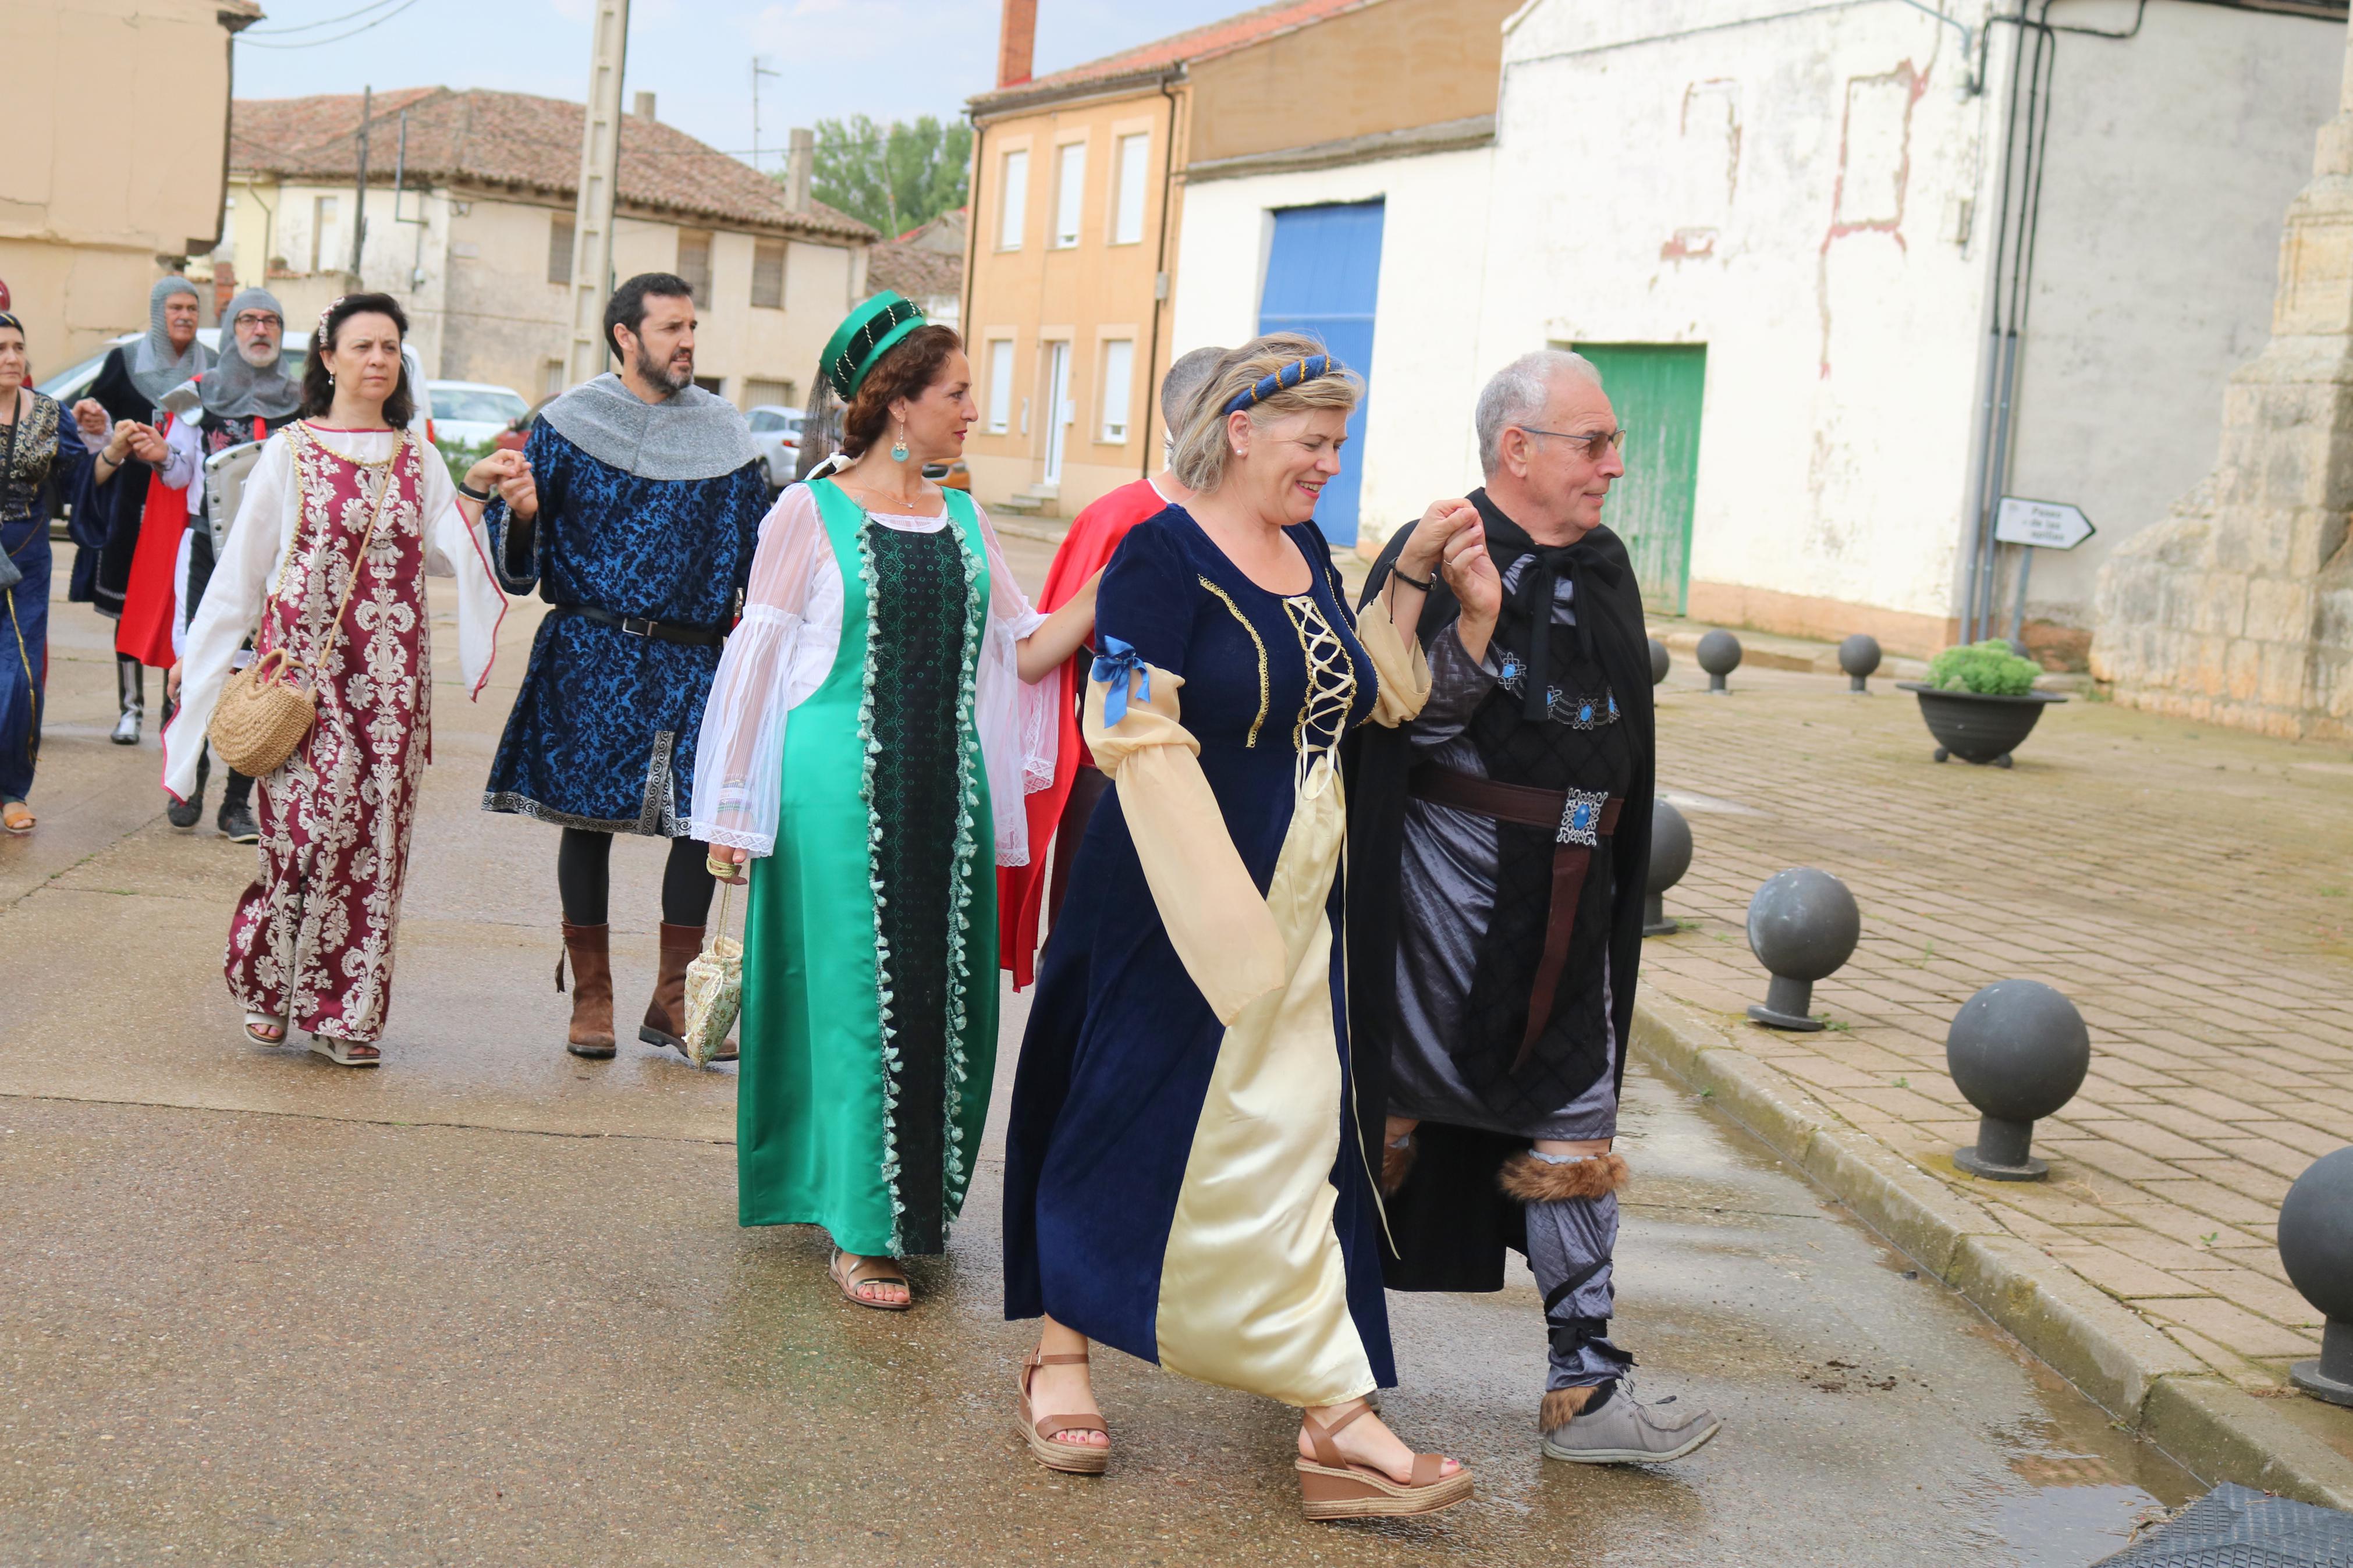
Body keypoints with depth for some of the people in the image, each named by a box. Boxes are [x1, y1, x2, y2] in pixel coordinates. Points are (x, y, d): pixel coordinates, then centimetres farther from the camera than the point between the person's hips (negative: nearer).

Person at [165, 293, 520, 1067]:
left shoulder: (418, 461, 13)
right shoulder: (289, 452, 6)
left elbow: (451, 556, 1)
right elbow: (242, 568, 9)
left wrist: (481, 494, -13)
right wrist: (197, 657, 9)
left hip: (391, 675, 3)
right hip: (304, 664, -3)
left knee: (376, 834, -1)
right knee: (315, 819, -13)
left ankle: (347, 1011, 6)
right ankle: (265, 981, 8)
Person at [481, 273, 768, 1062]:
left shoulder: (724, 433, 9)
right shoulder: (569, 424, 3)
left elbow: (754, 544, 15)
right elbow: (519, 542, 4)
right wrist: (519, 508, -16)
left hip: (695, 658, 2)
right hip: (591, 655, -2)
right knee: (587, 816, 2)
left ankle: (674, 998, 11)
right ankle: (591, 997, 14)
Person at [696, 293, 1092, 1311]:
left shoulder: (964, 521, 12)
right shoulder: (811, 513, -3)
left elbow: (1024, 654, 11)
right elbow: (759, 660, -2)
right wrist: (735, 816, -3)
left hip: (946, 791, 5)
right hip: (844, 788, -5)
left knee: (941, 996, 8)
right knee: (858, 997, -4)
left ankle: (917, 1202, 24)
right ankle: (857, 1229, 4)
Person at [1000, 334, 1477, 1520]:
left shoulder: (1306, 552, 12)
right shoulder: (1164, 552, -12)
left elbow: (1366, 699, 17)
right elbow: (1131, 730, -17)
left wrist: (1409, 578, 8)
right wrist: (1227, 885, -19)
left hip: (1290, 910, 7)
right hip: (1174, 902, -7)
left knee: (1294, 1145, 6)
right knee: (1129, 1123, 4)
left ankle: (1335, 1420, 7)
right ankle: (1059, 1356, 23)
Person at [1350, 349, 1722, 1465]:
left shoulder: (1602, 566, 11)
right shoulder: (1433, 559, -11)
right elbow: (1412, 726, -18)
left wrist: (1605, 859, 20)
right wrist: (1476, 619, -31)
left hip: (1568, 900, 6)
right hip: (1449, 887, -6)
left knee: (1576, 1131, 4)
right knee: (1392, 1104, 6)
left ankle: (1585, 1386, 7)